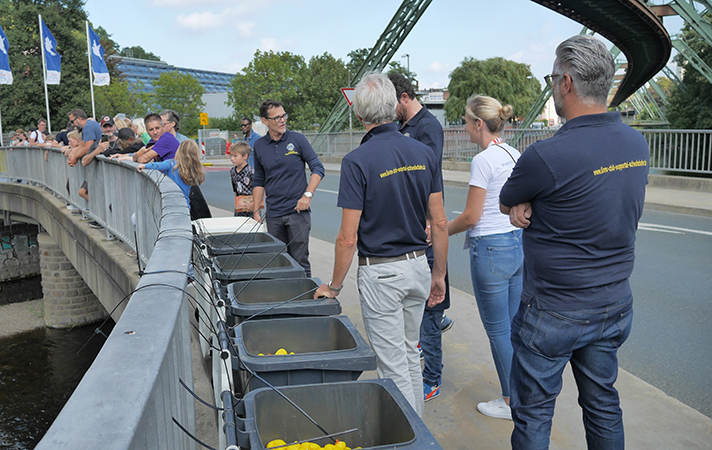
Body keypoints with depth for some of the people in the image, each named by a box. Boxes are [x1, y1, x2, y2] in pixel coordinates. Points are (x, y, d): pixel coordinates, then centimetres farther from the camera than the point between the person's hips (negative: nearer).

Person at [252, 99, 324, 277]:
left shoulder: (297, 139, -1)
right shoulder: (259, 146, 8)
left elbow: (318, 168, 0)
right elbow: (258, 181, 14)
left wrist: (307, 195, -13)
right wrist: (256, 213, 9)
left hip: (298, 211, -3)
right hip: (273, 215, 3)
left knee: (300, 261, -2)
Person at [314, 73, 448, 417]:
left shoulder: (357, 162, -16)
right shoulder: (424, 153, 0)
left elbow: (348, 238, -15)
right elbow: (440, 223, 2)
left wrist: (333, 286, -2)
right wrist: (439, 275, 12)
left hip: (380, 272, -6)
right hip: (418, 266, 6)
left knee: (394, 368, 5)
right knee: (410, 356, 22)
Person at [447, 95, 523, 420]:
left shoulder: (483, 160, -17)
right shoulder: (515, 155, 8)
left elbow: (471, 217, -16)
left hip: (492, 250, -9)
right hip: (520, 244, 9)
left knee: (498, 330, 5)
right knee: (514, 327, 18)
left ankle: (511, 402, 18)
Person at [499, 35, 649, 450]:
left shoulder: (547, 156, -25)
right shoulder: (638, 143, 0)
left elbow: (505, 204, -7)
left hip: (554, 314, -7)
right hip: (616, 305, 7)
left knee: (533, 413, 10)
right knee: (603, 404, 22)